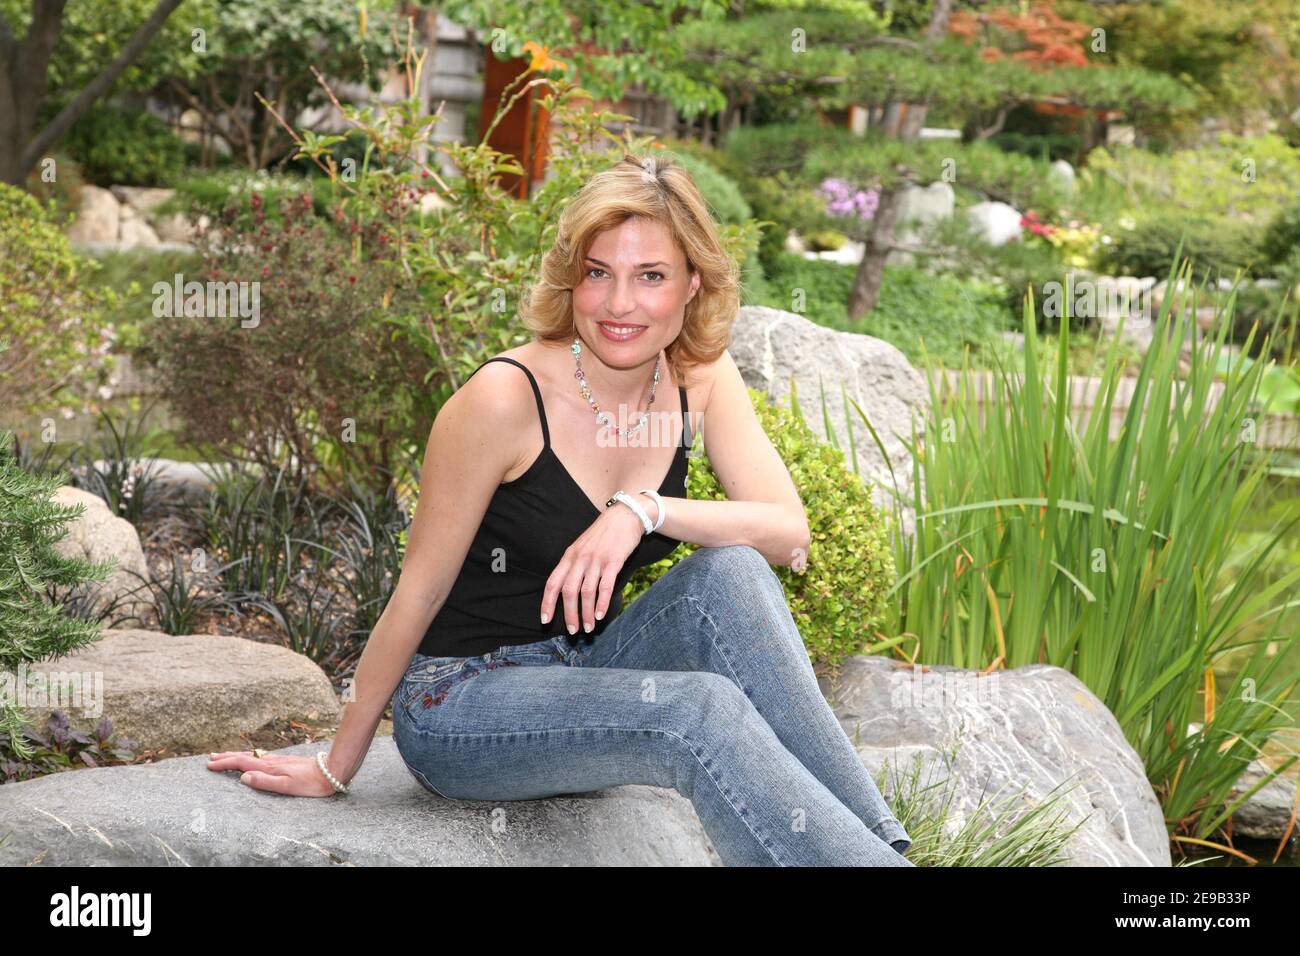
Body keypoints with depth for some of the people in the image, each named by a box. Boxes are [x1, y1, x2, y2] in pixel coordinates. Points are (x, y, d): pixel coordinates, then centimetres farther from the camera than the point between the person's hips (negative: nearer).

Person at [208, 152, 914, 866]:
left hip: (585, 669, 5)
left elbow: (790, 533, -14)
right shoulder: (506, 397, -21)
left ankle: (876, 838, -23)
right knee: (702, 710, -31)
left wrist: (643, 510, -29)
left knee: (731, 574, -23)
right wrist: (335, 768, -5)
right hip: (461, 701, -5)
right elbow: (418, 593, -13)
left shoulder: (700, 379, -4)